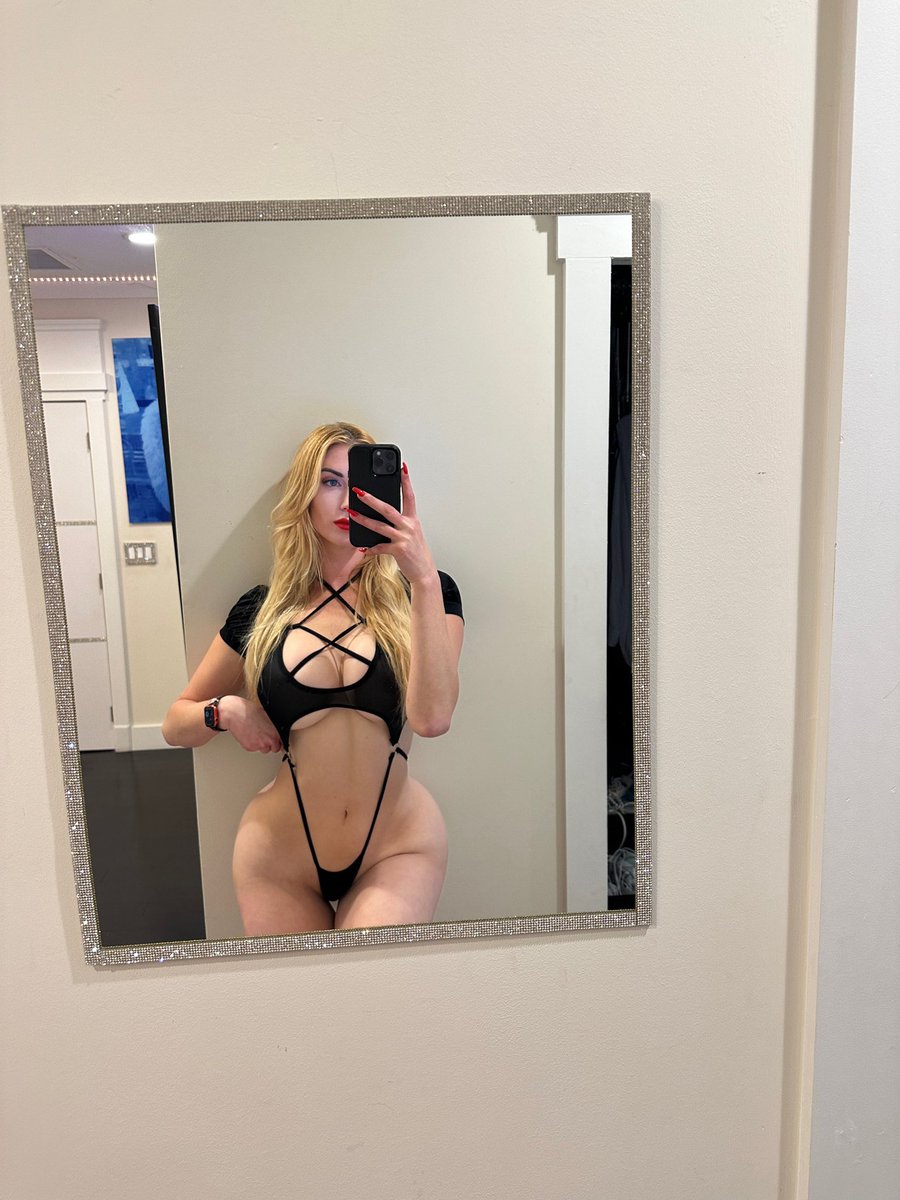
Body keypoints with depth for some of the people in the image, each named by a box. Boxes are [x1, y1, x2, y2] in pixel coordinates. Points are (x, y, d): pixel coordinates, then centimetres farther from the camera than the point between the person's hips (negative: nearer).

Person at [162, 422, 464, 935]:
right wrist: (226, 710, -11)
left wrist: (424, 576, -29)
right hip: (281, 854, 2)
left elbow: (432, 717, -24)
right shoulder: (264, 609, 0)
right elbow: (176, 725, 11)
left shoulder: (420, 593, -6)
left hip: (398, 848, -1)